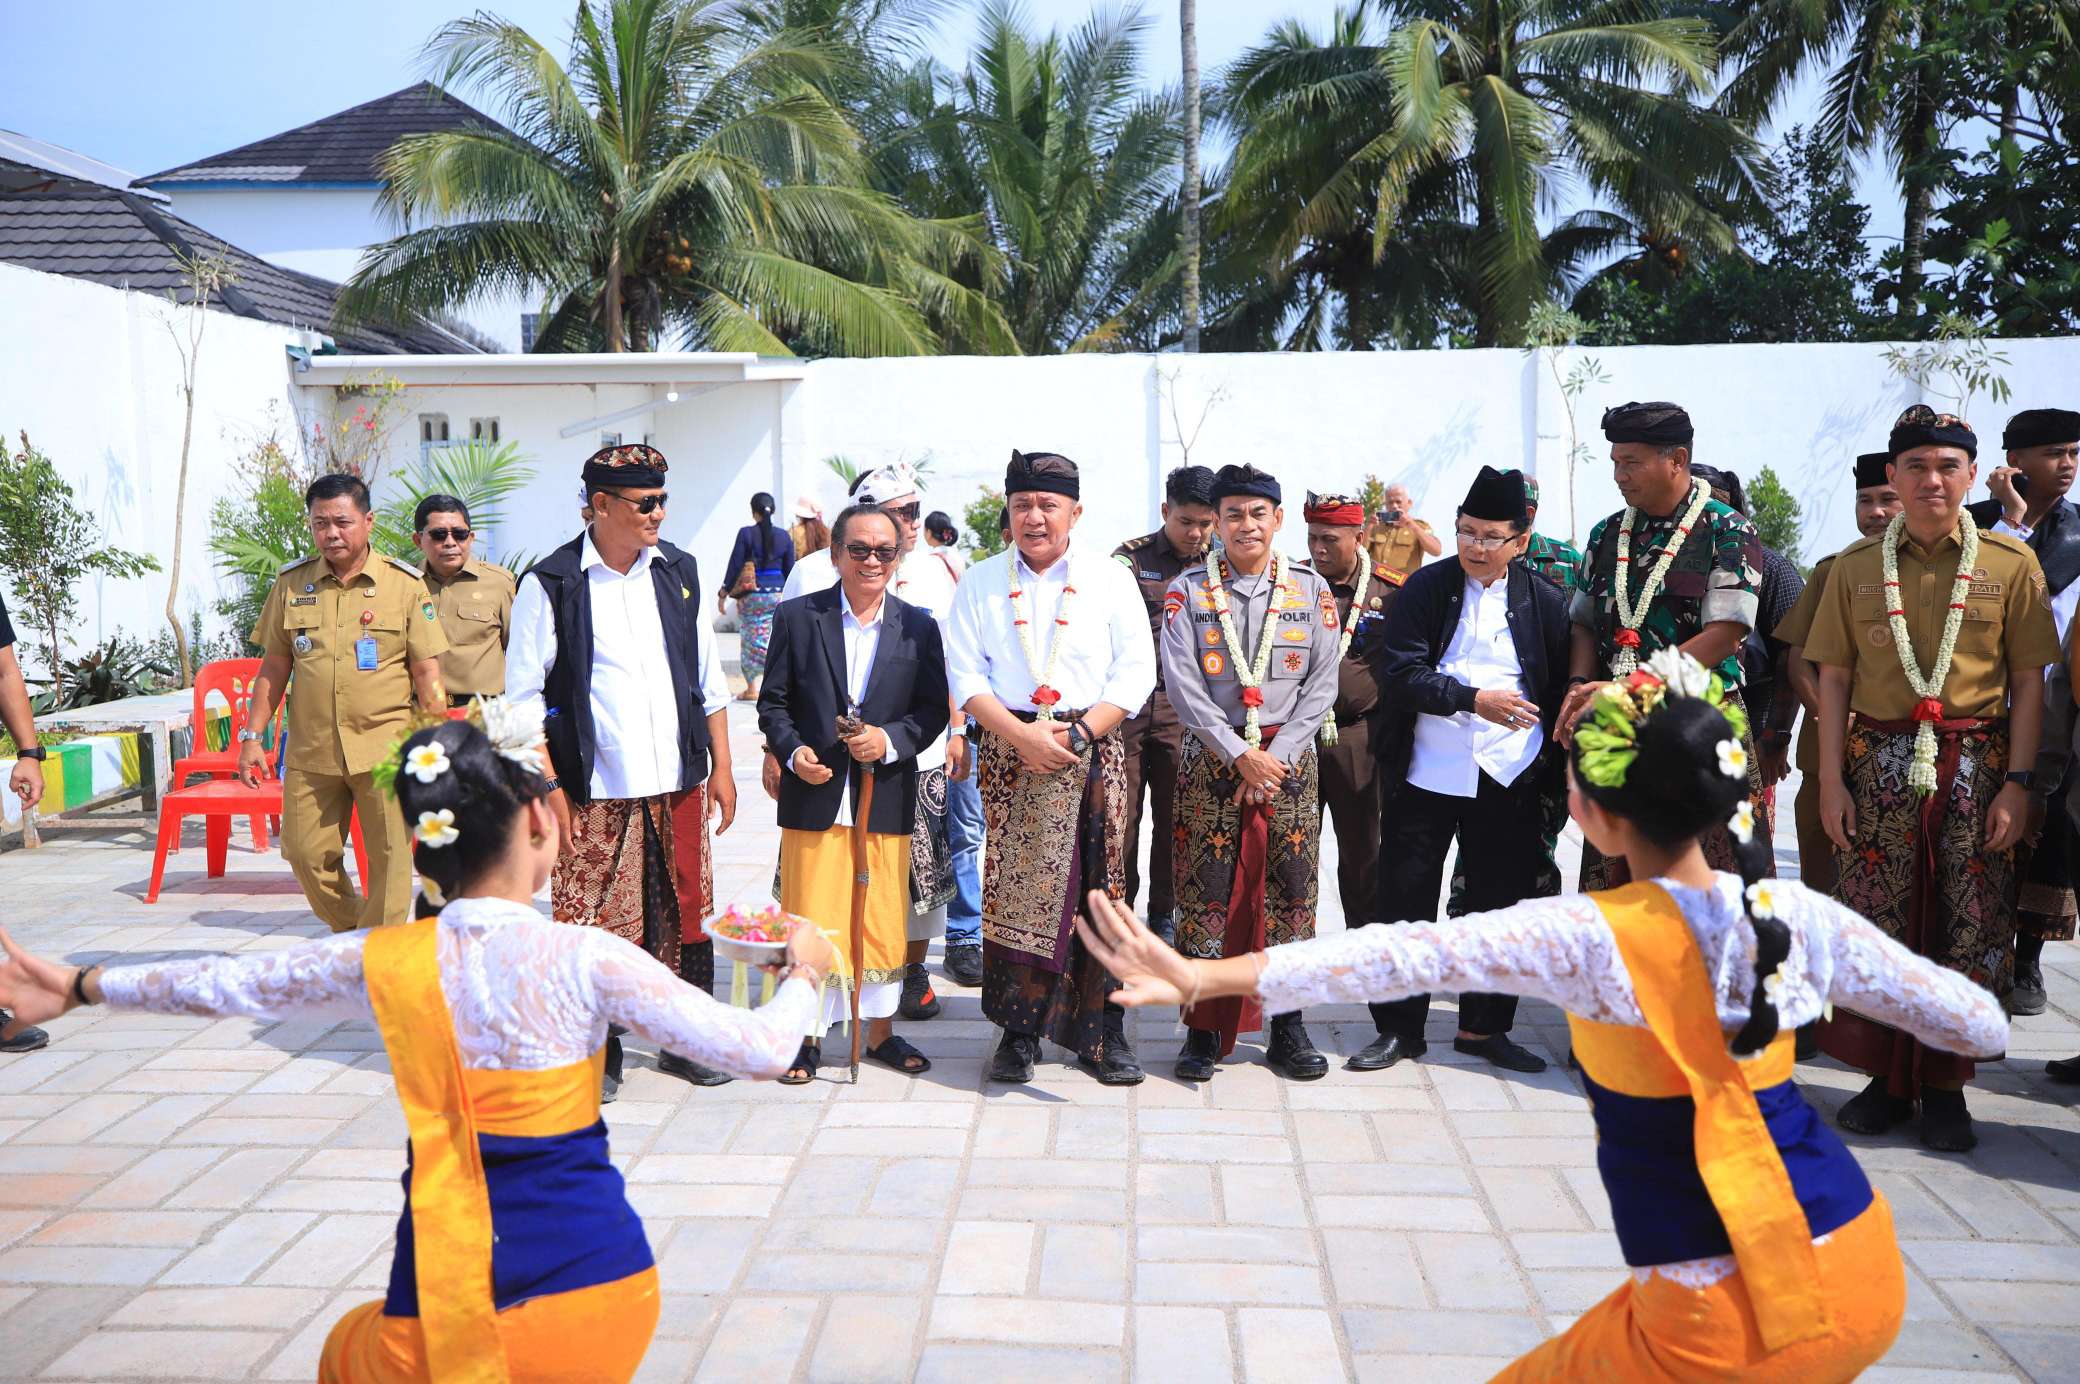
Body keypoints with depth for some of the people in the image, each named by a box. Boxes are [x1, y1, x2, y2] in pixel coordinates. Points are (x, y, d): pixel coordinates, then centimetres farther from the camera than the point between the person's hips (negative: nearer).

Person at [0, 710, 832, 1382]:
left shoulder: (382, 963, -5)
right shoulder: (589, 961, -12)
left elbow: (220, 984, 11)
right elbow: (763, 1051, -11)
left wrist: (79, 987, 28)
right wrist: (804, 973, 9)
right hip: (602, 1294, 0)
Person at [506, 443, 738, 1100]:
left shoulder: (679, 572, 9)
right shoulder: (551, 584, -5)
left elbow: (708, 680, 14)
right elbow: (524, 698, -3)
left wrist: (721, 768, 10)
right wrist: (546, 788, -9)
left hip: (677, 785, 4)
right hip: (594, 792, -4)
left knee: (686, 916, 9)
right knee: (594, 923, 1)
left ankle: (686, 1041, 24)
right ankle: (598, 1052, 18)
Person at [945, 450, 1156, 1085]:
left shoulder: (1110, 577, 6)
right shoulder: (980, 582, 9)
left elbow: (1135, 672, 0)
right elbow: (965, 675, 3)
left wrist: (1078, 733, -12)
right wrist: (1021, 735, -11)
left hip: (1092, 750, -1)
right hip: (1008, 749, 1)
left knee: (1097, 889, -2)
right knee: (1012, 886, -2)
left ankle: (1102, 1030, 8)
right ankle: (1018, 1030, 9)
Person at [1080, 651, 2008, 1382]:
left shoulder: (1594, 939, -19)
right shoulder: (1796, 915, -5)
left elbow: (1408, 956, -24)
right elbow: (1979, 1024, 6)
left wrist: (1201, 976, -25)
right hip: (1869, 1279, 5)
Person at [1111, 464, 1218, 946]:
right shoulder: (1130, 557, 1)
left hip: (1184, 712, 2)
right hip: (1128, 704, -2)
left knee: (1175, 817, 7)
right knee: (1121, 814, 2)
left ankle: (1164, 914, 20)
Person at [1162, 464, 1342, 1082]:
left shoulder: (1312, 590, 6)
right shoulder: (1187, 591, 1)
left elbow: (1323, 683, 2)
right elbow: (1182, 685, -6)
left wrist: (1277, 756, -9)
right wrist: (1241, 756, -12)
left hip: (1289, 759, 1)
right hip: (1210, 759, -1)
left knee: (1290, 888, 4)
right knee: (1205, 890, -1)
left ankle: (1287, 1026, 15)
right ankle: (1203, 1029, 9)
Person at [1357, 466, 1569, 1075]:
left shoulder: (1544, 600, 3)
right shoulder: (1426, 587, -1)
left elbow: (1561, 691, 9)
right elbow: (1401, 673, -9)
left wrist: (1553, 769, 3)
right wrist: (1474, 699, -20)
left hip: (1509, 778, 1)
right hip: (1426, 774, -1)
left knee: (1500, 901, 8)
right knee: (1404, 899, 3)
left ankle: (1483, 1026, 24)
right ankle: (1398, 1028, 16)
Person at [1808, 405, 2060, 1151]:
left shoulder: (2011, 563, 2)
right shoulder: (1856, 566, 5)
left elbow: (2029, 682, 2)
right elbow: (1833, 678, 5)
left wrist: (2017, 783, -5)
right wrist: (1831, 779, -2)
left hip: (1976, 768, -1)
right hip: (1879, 766, 1)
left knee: (1967, 928, 3)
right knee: (1878, 925, 3)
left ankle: (1944, 1085, 17)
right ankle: (1885, 1078, 17)